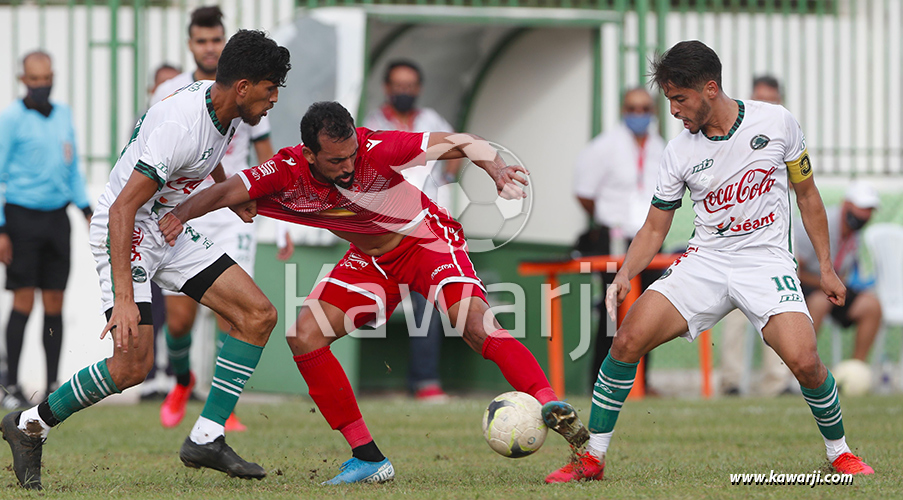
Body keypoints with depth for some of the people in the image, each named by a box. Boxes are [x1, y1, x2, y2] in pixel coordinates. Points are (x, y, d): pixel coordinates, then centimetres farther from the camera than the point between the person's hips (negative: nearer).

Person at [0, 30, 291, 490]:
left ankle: (206, 439, -2)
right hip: (126, 233, -9)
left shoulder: (223, 109, -1)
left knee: (258, 315, -3)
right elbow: (122, 209, -32)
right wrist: (124, 298, -38)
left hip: (173, 231, 9)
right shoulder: (181, 126, -30)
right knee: (133, 365, -18)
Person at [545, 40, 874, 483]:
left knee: (804, 362, -24)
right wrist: (625, 275, -12)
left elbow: (807, 193, 7)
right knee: (629, 338, -17)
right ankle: (592, 458, -6)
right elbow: (654, 227, 6)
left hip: (766, 260, -2)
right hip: (704, 261, 2)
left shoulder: (775, 122, -5)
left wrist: (826, 267, 6)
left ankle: (838, 450, 5)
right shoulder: (679, 152, -1)